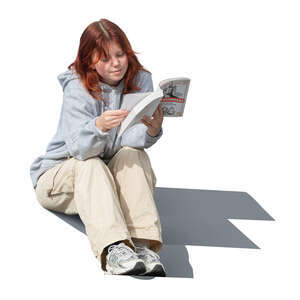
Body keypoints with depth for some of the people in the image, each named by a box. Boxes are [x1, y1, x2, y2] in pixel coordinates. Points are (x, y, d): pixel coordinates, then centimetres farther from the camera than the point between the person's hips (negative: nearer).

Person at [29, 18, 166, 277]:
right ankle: (113, 249, -55)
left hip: (115, 179, 2)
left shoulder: (140, 80, -8)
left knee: (133, 154, -27)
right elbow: (79, 148, -30)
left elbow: (133, 139, -21)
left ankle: (142, 244, -44)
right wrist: (99, 127, -51)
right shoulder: (77, 87, -17)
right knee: (92, 166, -33)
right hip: (61, 175, -2)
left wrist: (152, 130, -44)